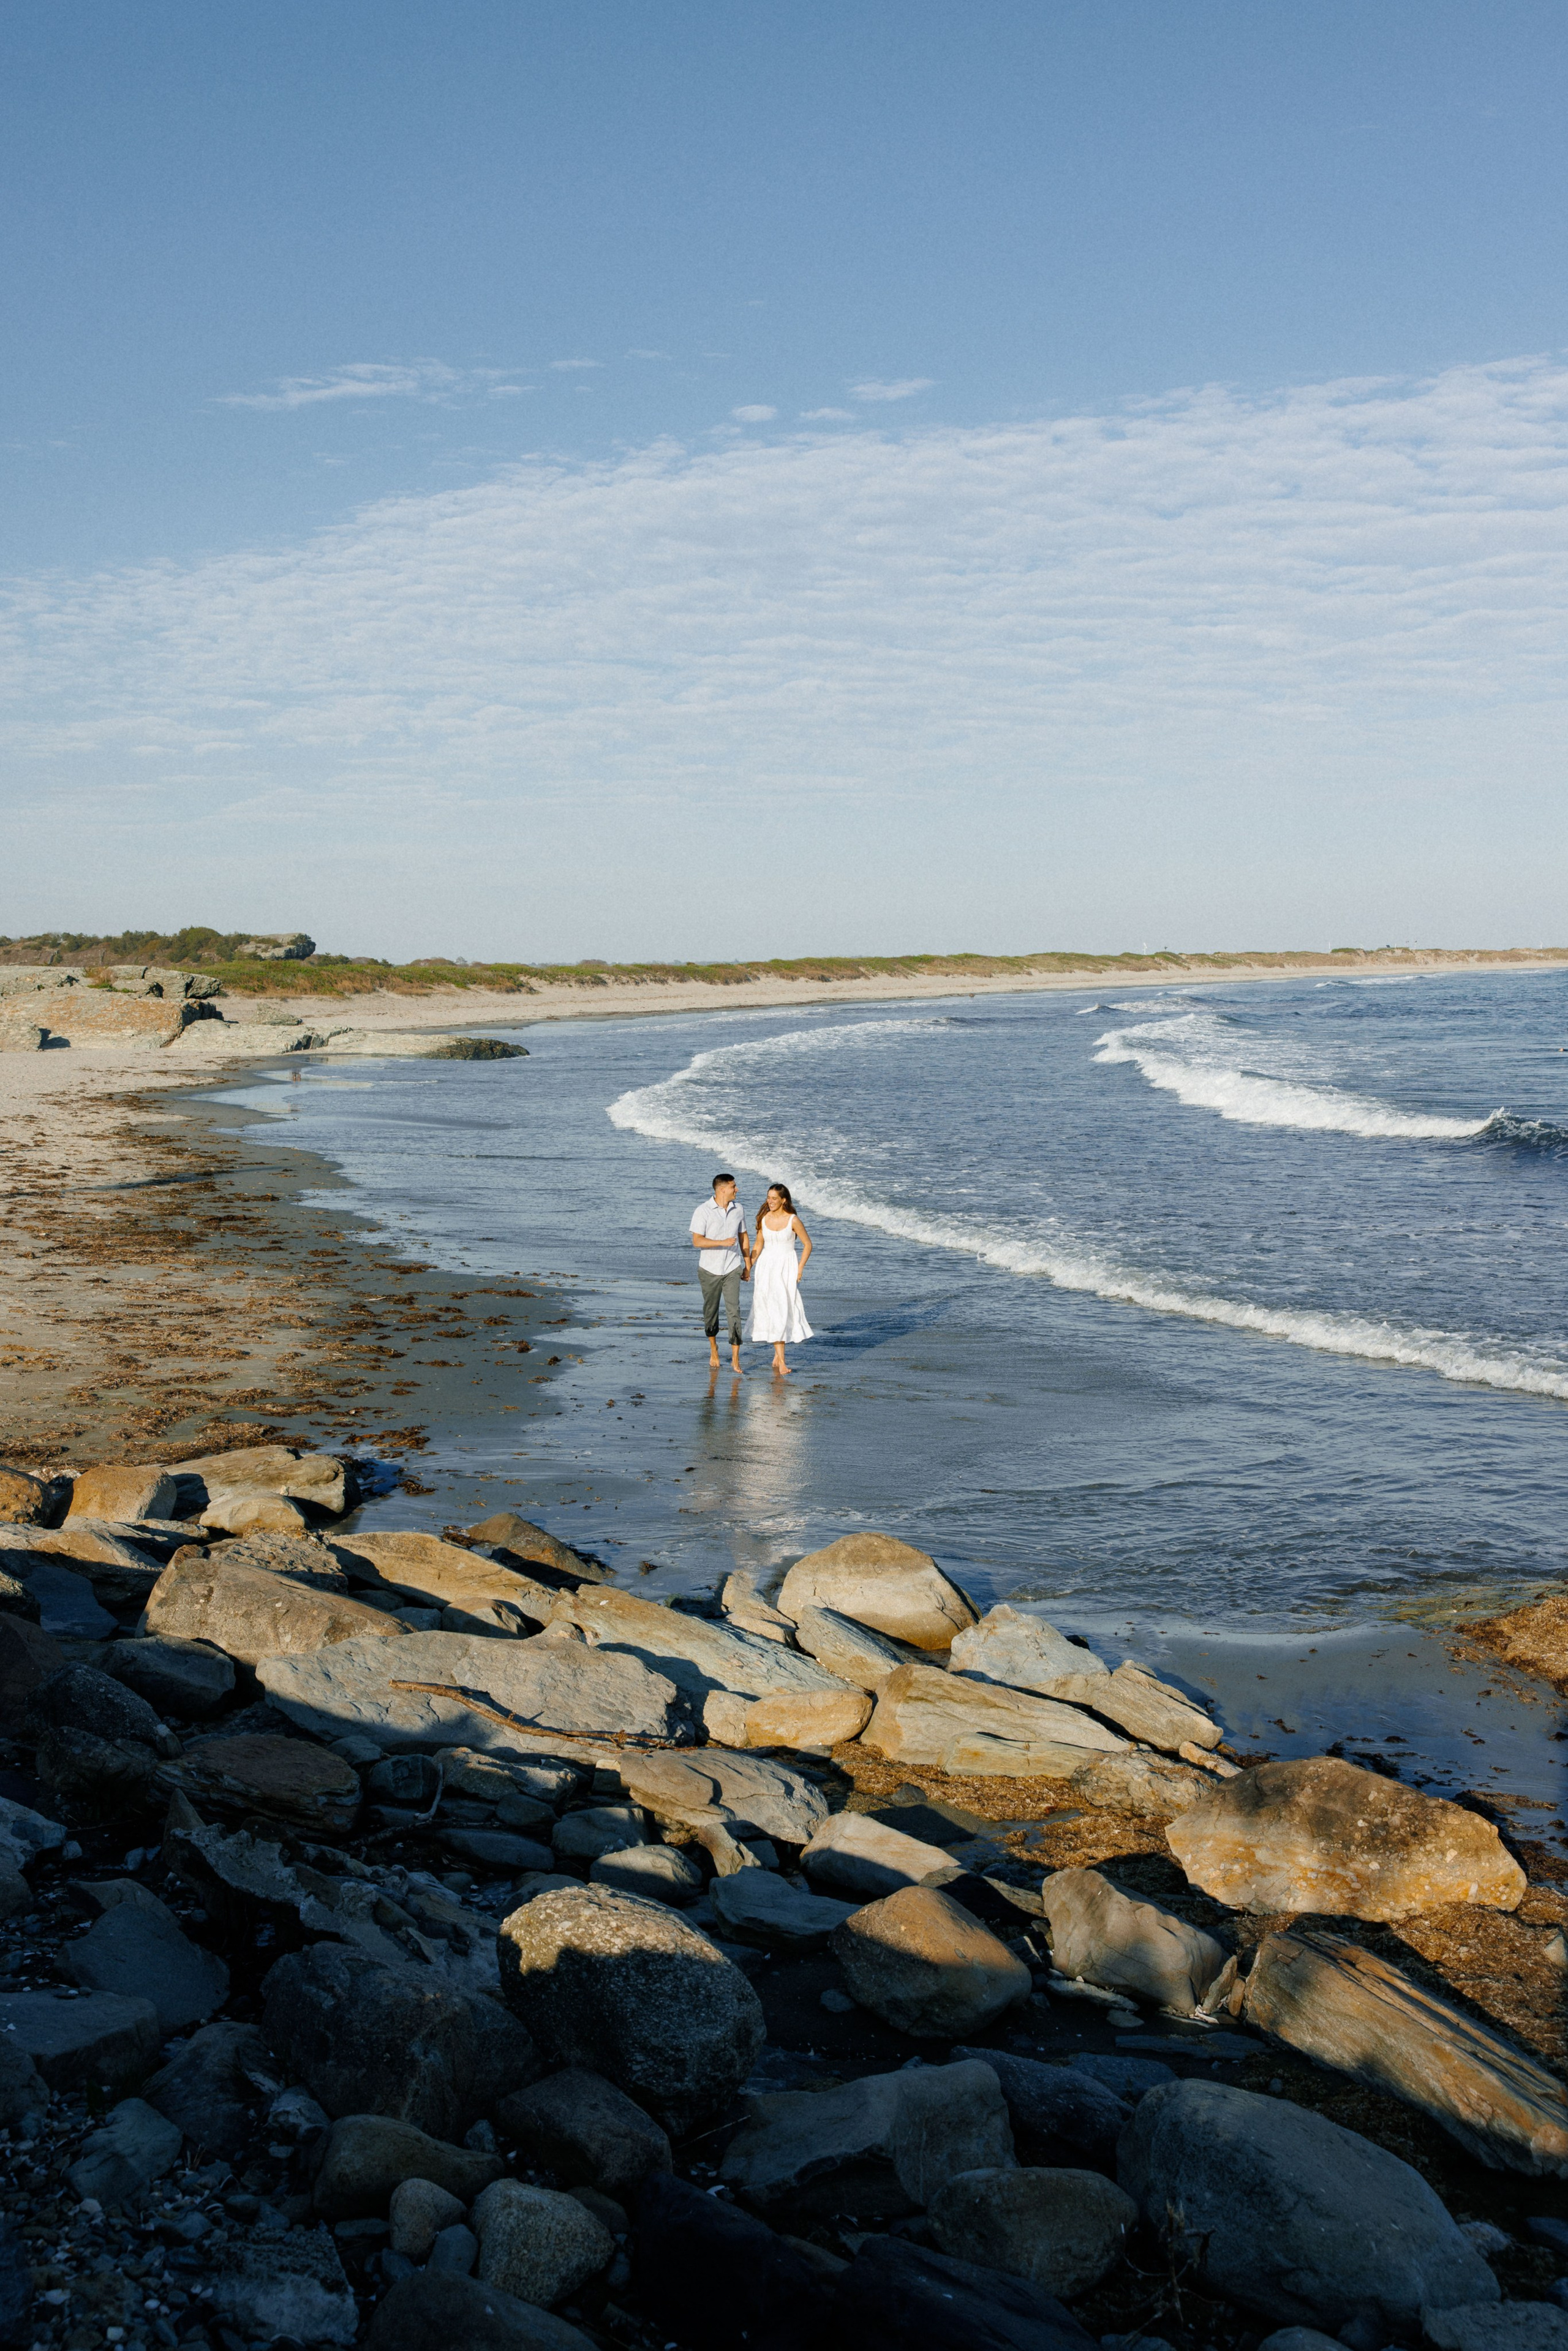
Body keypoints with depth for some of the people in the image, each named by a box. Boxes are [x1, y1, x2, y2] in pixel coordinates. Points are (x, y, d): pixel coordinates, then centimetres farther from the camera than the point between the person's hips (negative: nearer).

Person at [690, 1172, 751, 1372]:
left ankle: (736, 1358, -9)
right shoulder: (703, 1211, -10)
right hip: (710, 1269, -2)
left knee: (734, 1310, -8)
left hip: (732, 1269, 2)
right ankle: (713, 1348, 33)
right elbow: (697, 1241, -14)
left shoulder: (738, 1209, 4)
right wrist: (723, 1243, -24)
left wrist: (748, 1265, 16)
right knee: (711, 1310, 9)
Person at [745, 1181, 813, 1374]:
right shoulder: (764, 1219, 3)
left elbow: (808, 1245, -2)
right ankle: (780, 1360, 2)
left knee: (783, 1310, -8)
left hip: (786, 1268, -3)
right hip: (766, 1267, 3)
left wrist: (800, 1269, -7)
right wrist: (749, 1267, 5)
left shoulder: (793, 1221, -9)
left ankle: (778, 1356, 3)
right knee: (771, 1311, -1)